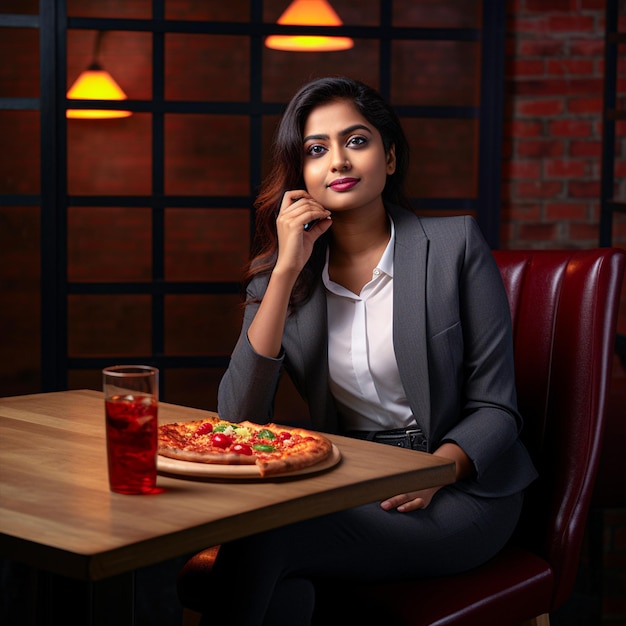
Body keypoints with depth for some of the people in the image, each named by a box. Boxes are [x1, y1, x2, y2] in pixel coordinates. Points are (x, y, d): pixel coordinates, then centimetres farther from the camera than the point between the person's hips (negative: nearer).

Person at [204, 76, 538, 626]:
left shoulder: (454, 244, -3)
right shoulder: (279, 275, 6)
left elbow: (496, 408, -2)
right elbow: (239, 419, -8)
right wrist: (287, 270, -12)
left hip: (460, 487, -3)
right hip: (347, 489, 3)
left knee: (262, 535, -28)